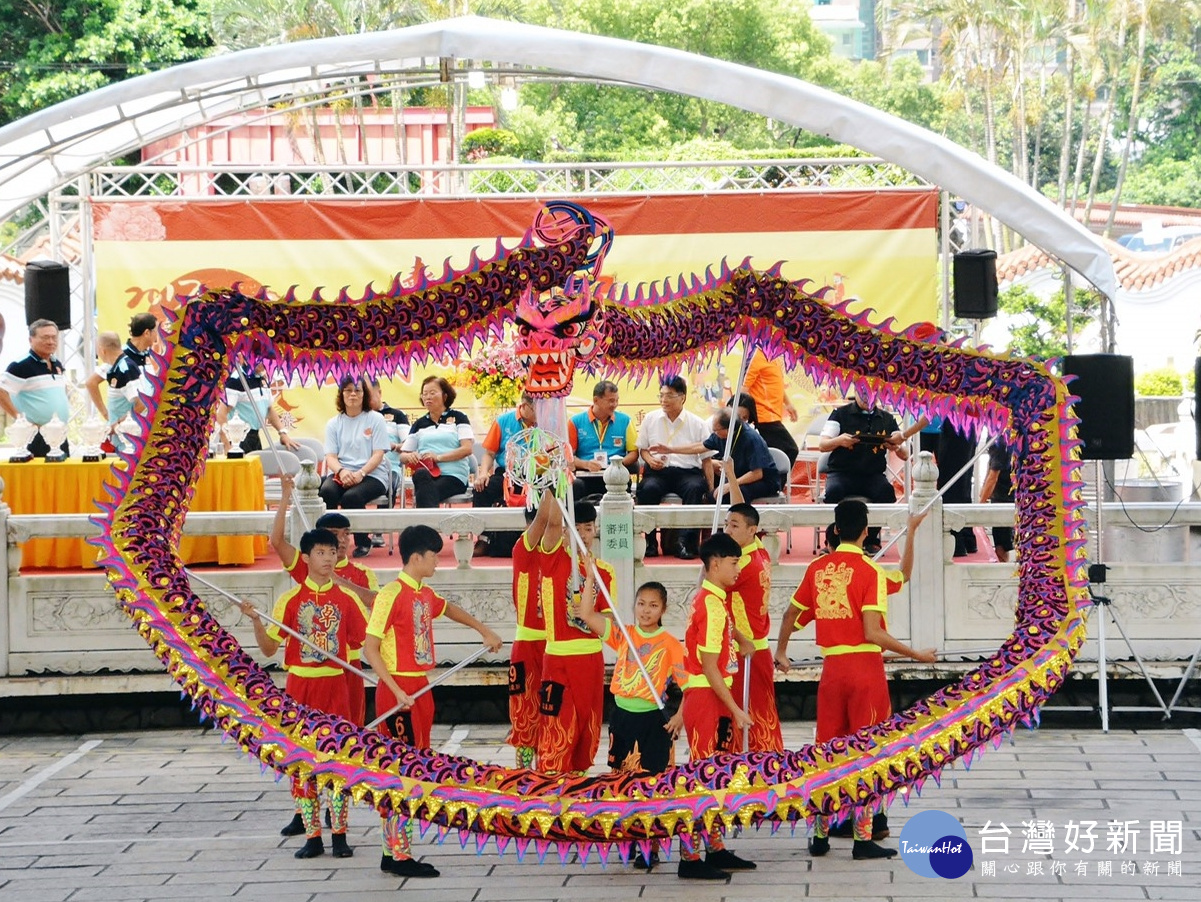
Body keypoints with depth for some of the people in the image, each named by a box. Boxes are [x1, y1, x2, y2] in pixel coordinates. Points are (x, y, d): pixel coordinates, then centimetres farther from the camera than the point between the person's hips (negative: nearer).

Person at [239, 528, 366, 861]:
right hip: (300, 686, 0)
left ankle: (339, 834, 6)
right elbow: (269, 648, 2)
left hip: (335, 685, 0)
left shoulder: (346, 599, 4)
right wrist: (255, 620, -13)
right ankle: (312, 836, 9)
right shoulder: (291, 599, 1)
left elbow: (366, 639, 8)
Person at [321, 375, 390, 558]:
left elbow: (378, 455, -1)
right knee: (327, 492, -33)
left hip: (371, 474, -2)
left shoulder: (375, 419, 7)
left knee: (351, 497, -34)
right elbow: (330, 457, 5)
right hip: (340, 473, 3)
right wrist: (341, 472, -18)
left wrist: (361, 473, -19)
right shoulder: (334, 424, 15)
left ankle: (363, 542, -11)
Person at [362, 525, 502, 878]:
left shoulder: (426, 595, 11)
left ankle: (394, 852, 14)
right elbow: (370, 648, -15)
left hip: (420, 689, 9)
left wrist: (484, 631, 40)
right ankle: (398, 856, -4)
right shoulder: (391, 595, -14)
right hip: (399, 693, -9)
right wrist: (397, 691, -21)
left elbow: (449, 609, 35)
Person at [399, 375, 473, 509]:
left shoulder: (458, 418, 12)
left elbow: (467, 449, -1)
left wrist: (438, 457, -13)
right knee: (421, 474, -37)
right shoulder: (419, 424, 24)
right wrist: (409, 456, -4)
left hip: (453, 475, -2)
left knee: (425, 494, -35)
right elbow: (402, 456, 22)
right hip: (426, 474, 2)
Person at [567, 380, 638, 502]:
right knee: (575, 485, -38)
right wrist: (586, 464, -12)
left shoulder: (625, 421, 16)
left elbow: (634, 452, 15)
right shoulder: (576, 422, 11)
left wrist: (620, 463, -6)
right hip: (585, 475, -2)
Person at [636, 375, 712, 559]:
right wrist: (650, 459, -5)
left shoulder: (697, 424, 7)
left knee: (695, 488, -35)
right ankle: (650, 541, -22)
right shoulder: (650, 419, 12)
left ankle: (686, 542, -32)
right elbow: (642, 448, 20)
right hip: (658, 471, 1)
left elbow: (707, 458, 6)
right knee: (647, 488, -33)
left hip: (688, 471, -1)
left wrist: (711, 490, -2)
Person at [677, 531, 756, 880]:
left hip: (714, 698, 10)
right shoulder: (712, 604, -17)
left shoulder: (711, 599, 12)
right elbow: (709, 667, -20)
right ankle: (690, 858, -3)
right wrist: (735, 709, -18)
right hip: (706, 698, -10)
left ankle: (716, 849, 22)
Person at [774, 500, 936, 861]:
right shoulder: (871, 571, -11)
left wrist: (781, 652, 31)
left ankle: (820, 835, 15)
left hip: (831, 668, 5)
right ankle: (864, 838, 1)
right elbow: (872, 634, -17)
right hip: (865, 666, -4)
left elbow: (791, 616, 14)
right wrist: (916, 655, -10)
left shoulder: (817, 568, 5)